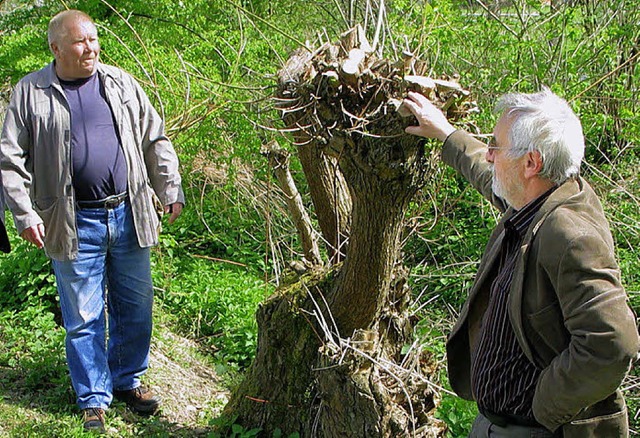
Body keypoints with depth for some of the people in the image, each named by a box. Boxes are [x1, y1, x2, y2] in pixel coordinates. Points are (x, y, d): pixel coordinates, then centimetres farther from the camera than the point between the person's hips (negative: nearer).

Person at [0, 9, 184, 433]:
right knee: (83, 318, 4)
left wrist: (171, 190, 8)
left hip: (129, 215, 3)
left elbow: (155, 140, 14)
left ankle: (127, 380, 32)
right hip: (75, 225, -3)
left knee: (135, 308, 12)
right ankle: (93, 400, 19)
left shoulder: (121, 83, 9)